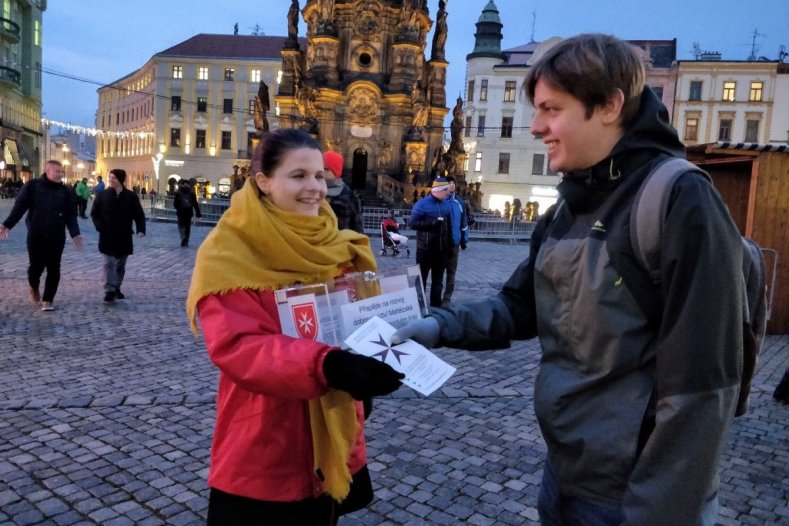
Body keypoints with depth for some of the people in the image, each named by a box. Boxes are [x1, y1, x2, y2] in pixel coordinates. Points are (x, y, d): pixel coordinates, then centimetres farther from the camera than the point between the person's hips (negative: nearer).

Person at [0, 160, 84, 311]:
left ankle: (48, 299, 14)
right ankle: (34, 288, 30)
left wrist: (75, 234, -10)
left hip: (57, 236, 2)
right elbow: (20, 207, -1)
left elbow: (71, 215, 2)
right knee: (36, 265, -2)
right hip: (35, 235, -1)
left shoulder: (66, 191, 3)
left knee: (53, 268, 2)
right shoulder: (32, 185, -1)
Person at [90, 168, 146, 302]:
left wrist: (140, 229, -14)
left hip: (124, 237, 1)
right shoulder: (102, 195, 1)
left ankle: (117, 288, 27)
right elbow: (94, 213, 4)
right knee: (109, 263, -7)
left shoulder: (131, 196, 1)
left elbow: (139, 214, 1)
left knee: (120, 265, 13)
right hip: (107, 236, -1)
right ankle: (109, 290, -12)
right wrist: (99, 226, -12)